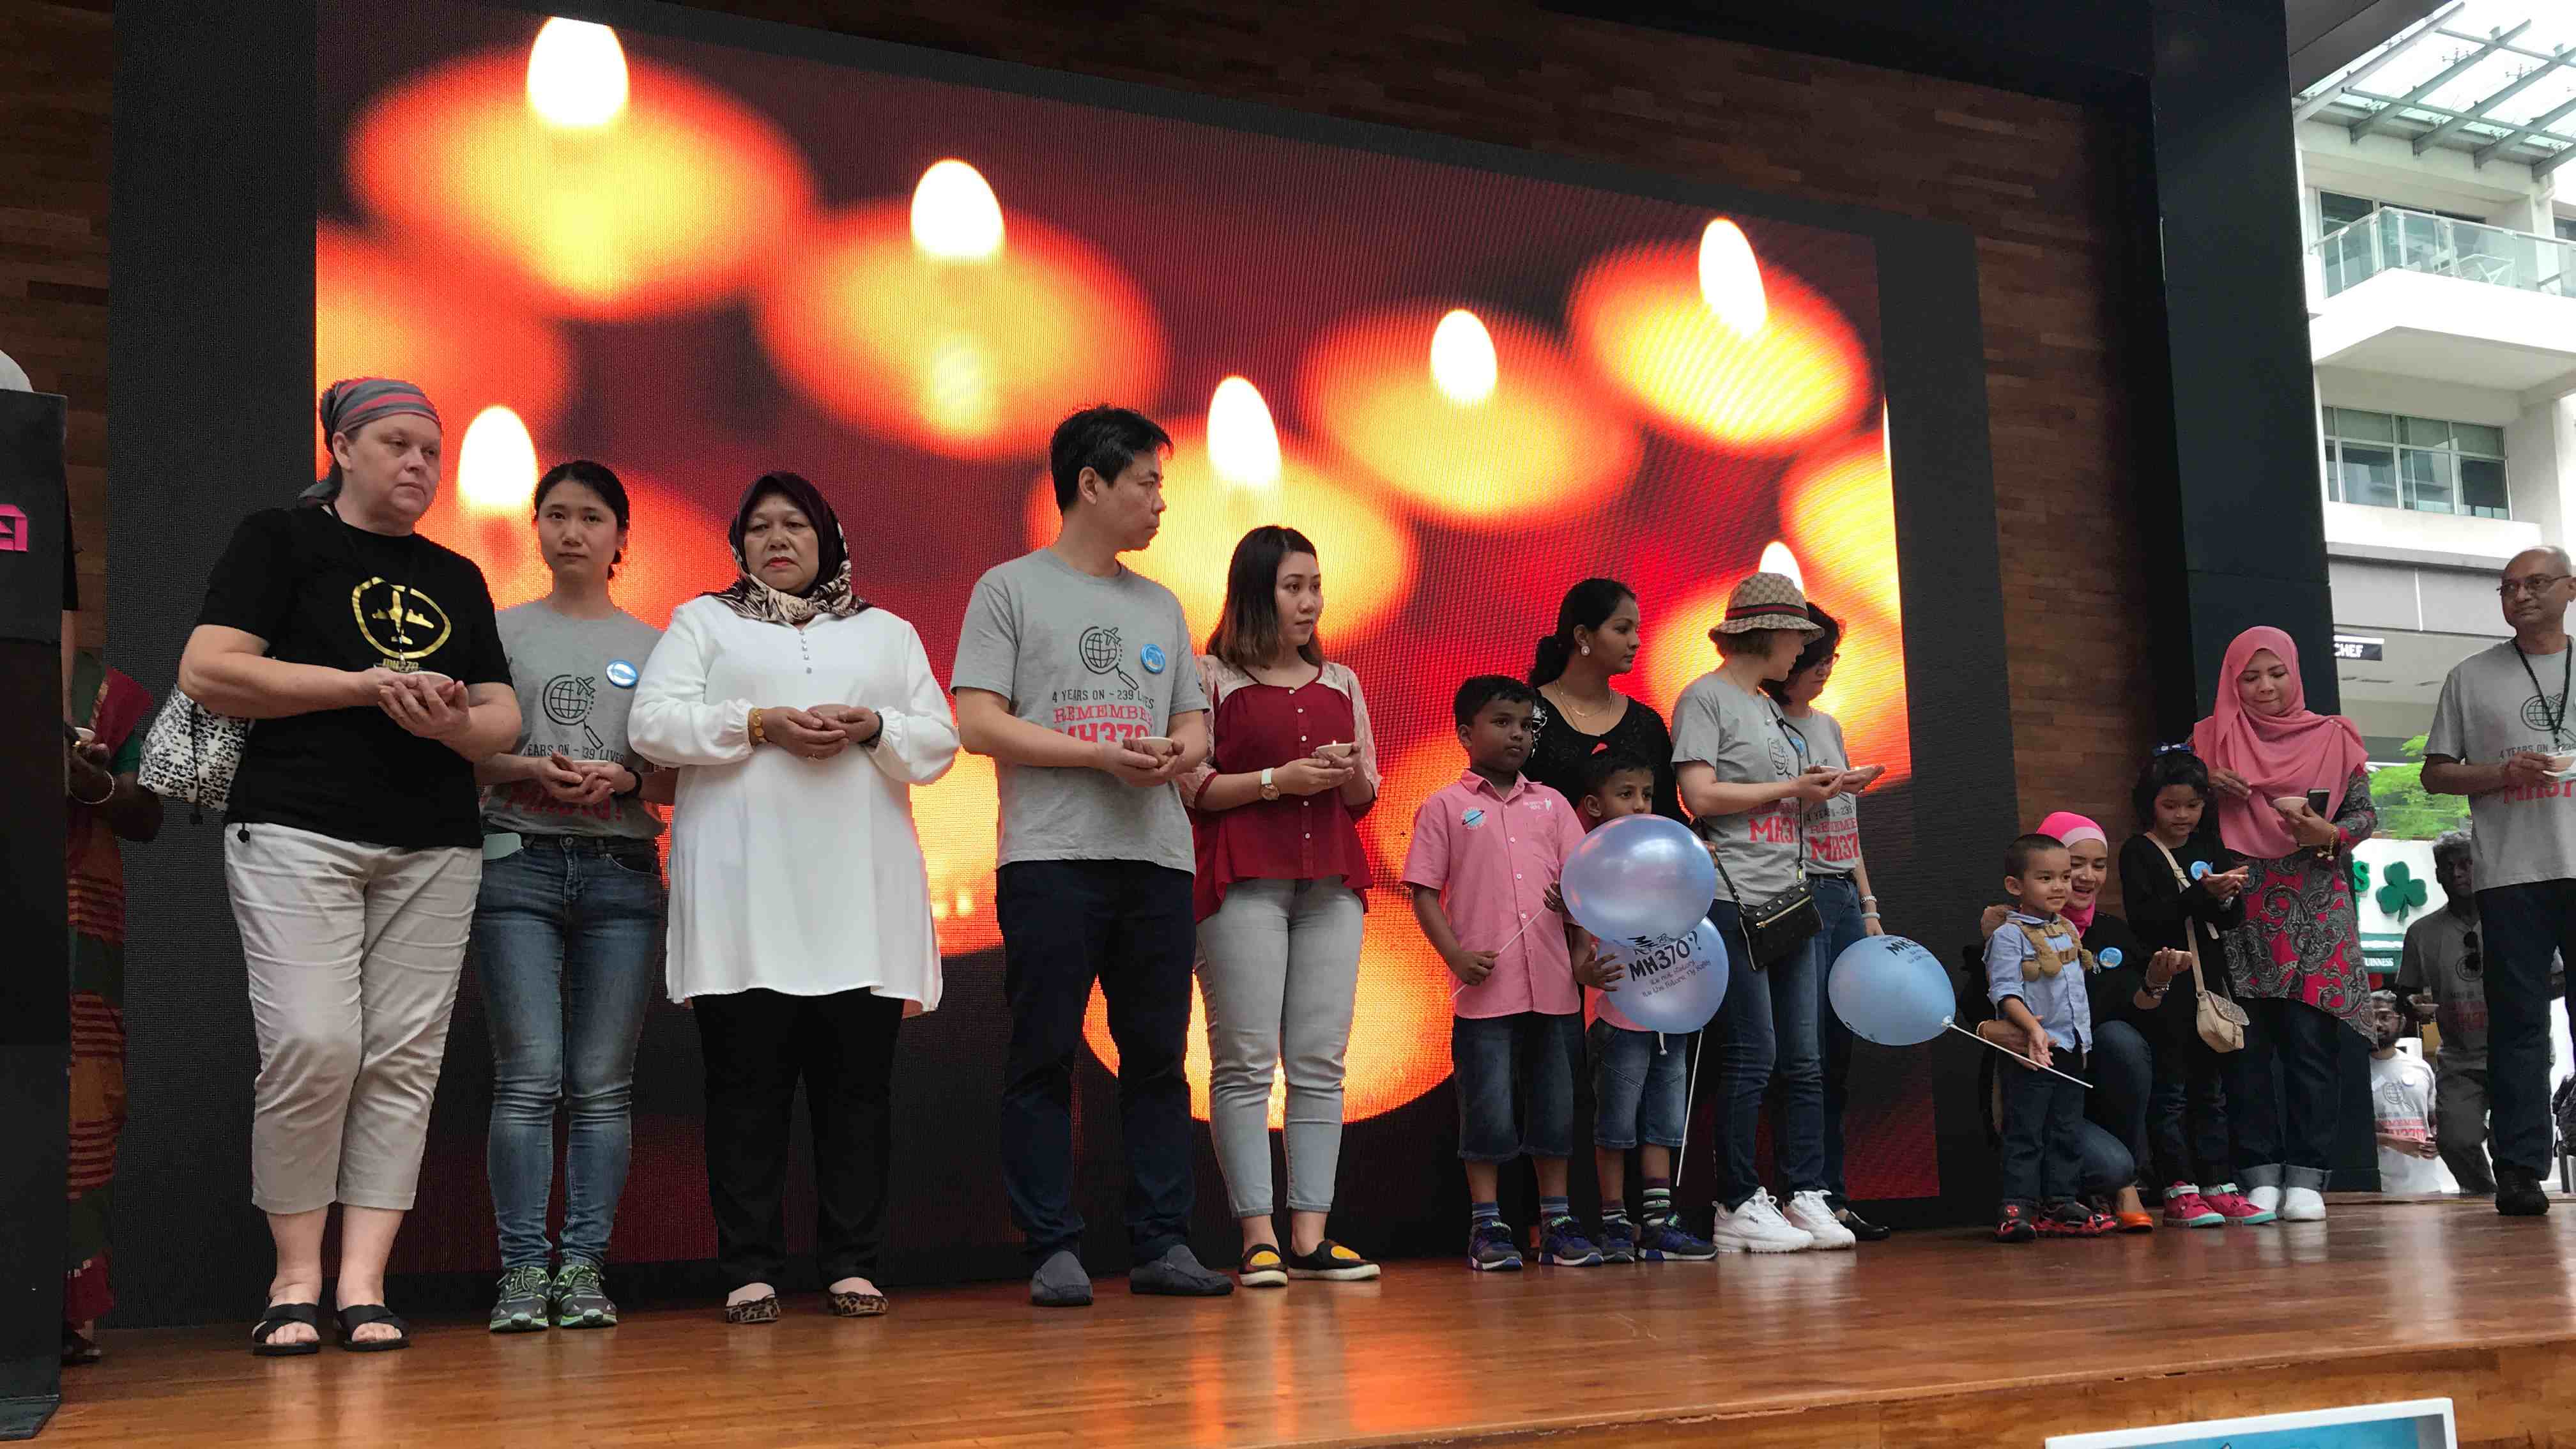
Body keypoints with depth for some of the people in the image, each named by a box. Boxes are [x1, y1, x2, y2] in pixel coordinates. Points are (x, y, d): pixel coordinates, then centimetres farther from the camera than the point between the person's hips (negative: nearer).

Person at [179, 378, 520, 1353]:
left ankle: (363, 1286, 1)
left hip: (435, 849, 5)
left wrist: (448, 722, -8)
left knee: (403, 1062, -2)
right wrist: (367, 685, -12)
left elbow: (503, 719, 16)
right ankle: (295, 1280, 1)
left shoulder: (456, 578, 19)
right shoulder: (280, 540, 6)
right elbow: (206, 672, -6)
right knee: (313, 1046, -14)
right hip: (298, 831, -4)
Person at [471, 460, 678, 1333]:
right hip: (519, 864, -1)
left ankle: (584, 1266, 3)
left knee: (602, 1085, -1)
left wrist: (622, 780, -8)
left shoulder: (654, 646, 14)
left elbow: (678, 779, 12)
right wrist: (530, 770, -10)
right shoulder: (502, 631, 12)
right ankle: (523, 1268, -4)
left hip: (622, 869, 1)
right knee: (528, 1077, -9)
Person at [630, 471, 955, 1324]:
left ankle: (852, 1264, 6)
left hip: (859, 894, 2)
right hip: (743, 893, -1)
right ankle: (749, 1270, 2)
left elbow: (938, 742, 12)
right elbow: (653, 724, 2)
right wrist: (762, 725, -11)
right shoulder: (702, 622, 16)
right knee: (747, 1083, -3)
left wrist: (872, 729, -8)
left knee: (858, 1082, -1)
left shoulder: (887, 634, 22)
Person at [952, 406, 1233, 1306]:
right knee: (1045, 1057, -3)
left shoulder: (1160, 607, 19)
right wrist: (1105, 755, -12)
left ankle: (1163, 1244, 10)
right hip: (1051, 857, -5)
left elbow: (1195, 726, 21)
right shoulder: (1011, 590, 4)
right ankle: (1053, 1250, 3)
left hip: (1157, 858, 5)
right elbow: (977, 724, -5)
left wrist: (1177, 752, -4)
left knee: (1158, 1056, 5)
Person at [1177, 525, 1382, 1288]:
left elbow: (1366, 796, 20)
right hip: (1242, 879, -4)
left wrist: (1352, 776, -2)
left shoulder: (1341, 682, 17)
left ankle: (1310, 1238, 3)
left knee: (1321, 1062, 1)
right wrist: (1277, 780, -12)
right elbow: (1189, 787, -3)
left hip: (1331, 880, 5)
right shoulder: (1210, 677, 3)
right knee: (1245, 1060, -6)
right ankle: (1258, 1238, -4)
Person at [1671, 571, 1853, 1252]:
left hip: (1789, 899, 8)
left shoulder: (1768, 708, 22)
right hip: (1733, 900, -8)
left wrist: (1810, 798, 4)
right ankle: (1738, 1205, -1)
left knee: (1804, 1057, 5)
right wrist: (1792, 788, -8)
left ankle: (1806, 1197, 10)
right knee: (1753, 1053, -8)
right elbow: (1701, 795, -16)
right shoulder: (1705, 697, -4)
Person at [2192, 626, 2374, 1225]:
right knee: (2247, 1046, -2)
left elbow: (2365, 812, 9)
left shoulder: (2332, 737, 10)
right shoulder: (2210, 738, 11)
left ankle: (2306, 1178, -4)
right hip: (2238, 907, 1)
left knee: (2309, 1041, -6)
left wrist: (2331, 834, -12)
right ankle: (2261, 1176, 2)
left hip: (2315, 910, -1)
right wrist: (2209, 787, -7)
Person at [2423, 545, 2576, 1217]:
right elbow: (2436, 773, 10)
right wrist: (2503, 772, -7)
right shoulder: (2472, 677, 11)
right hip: (2513, 875, -1)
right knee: (2518, 1022, -2)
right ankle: (2520, 1168, -1)